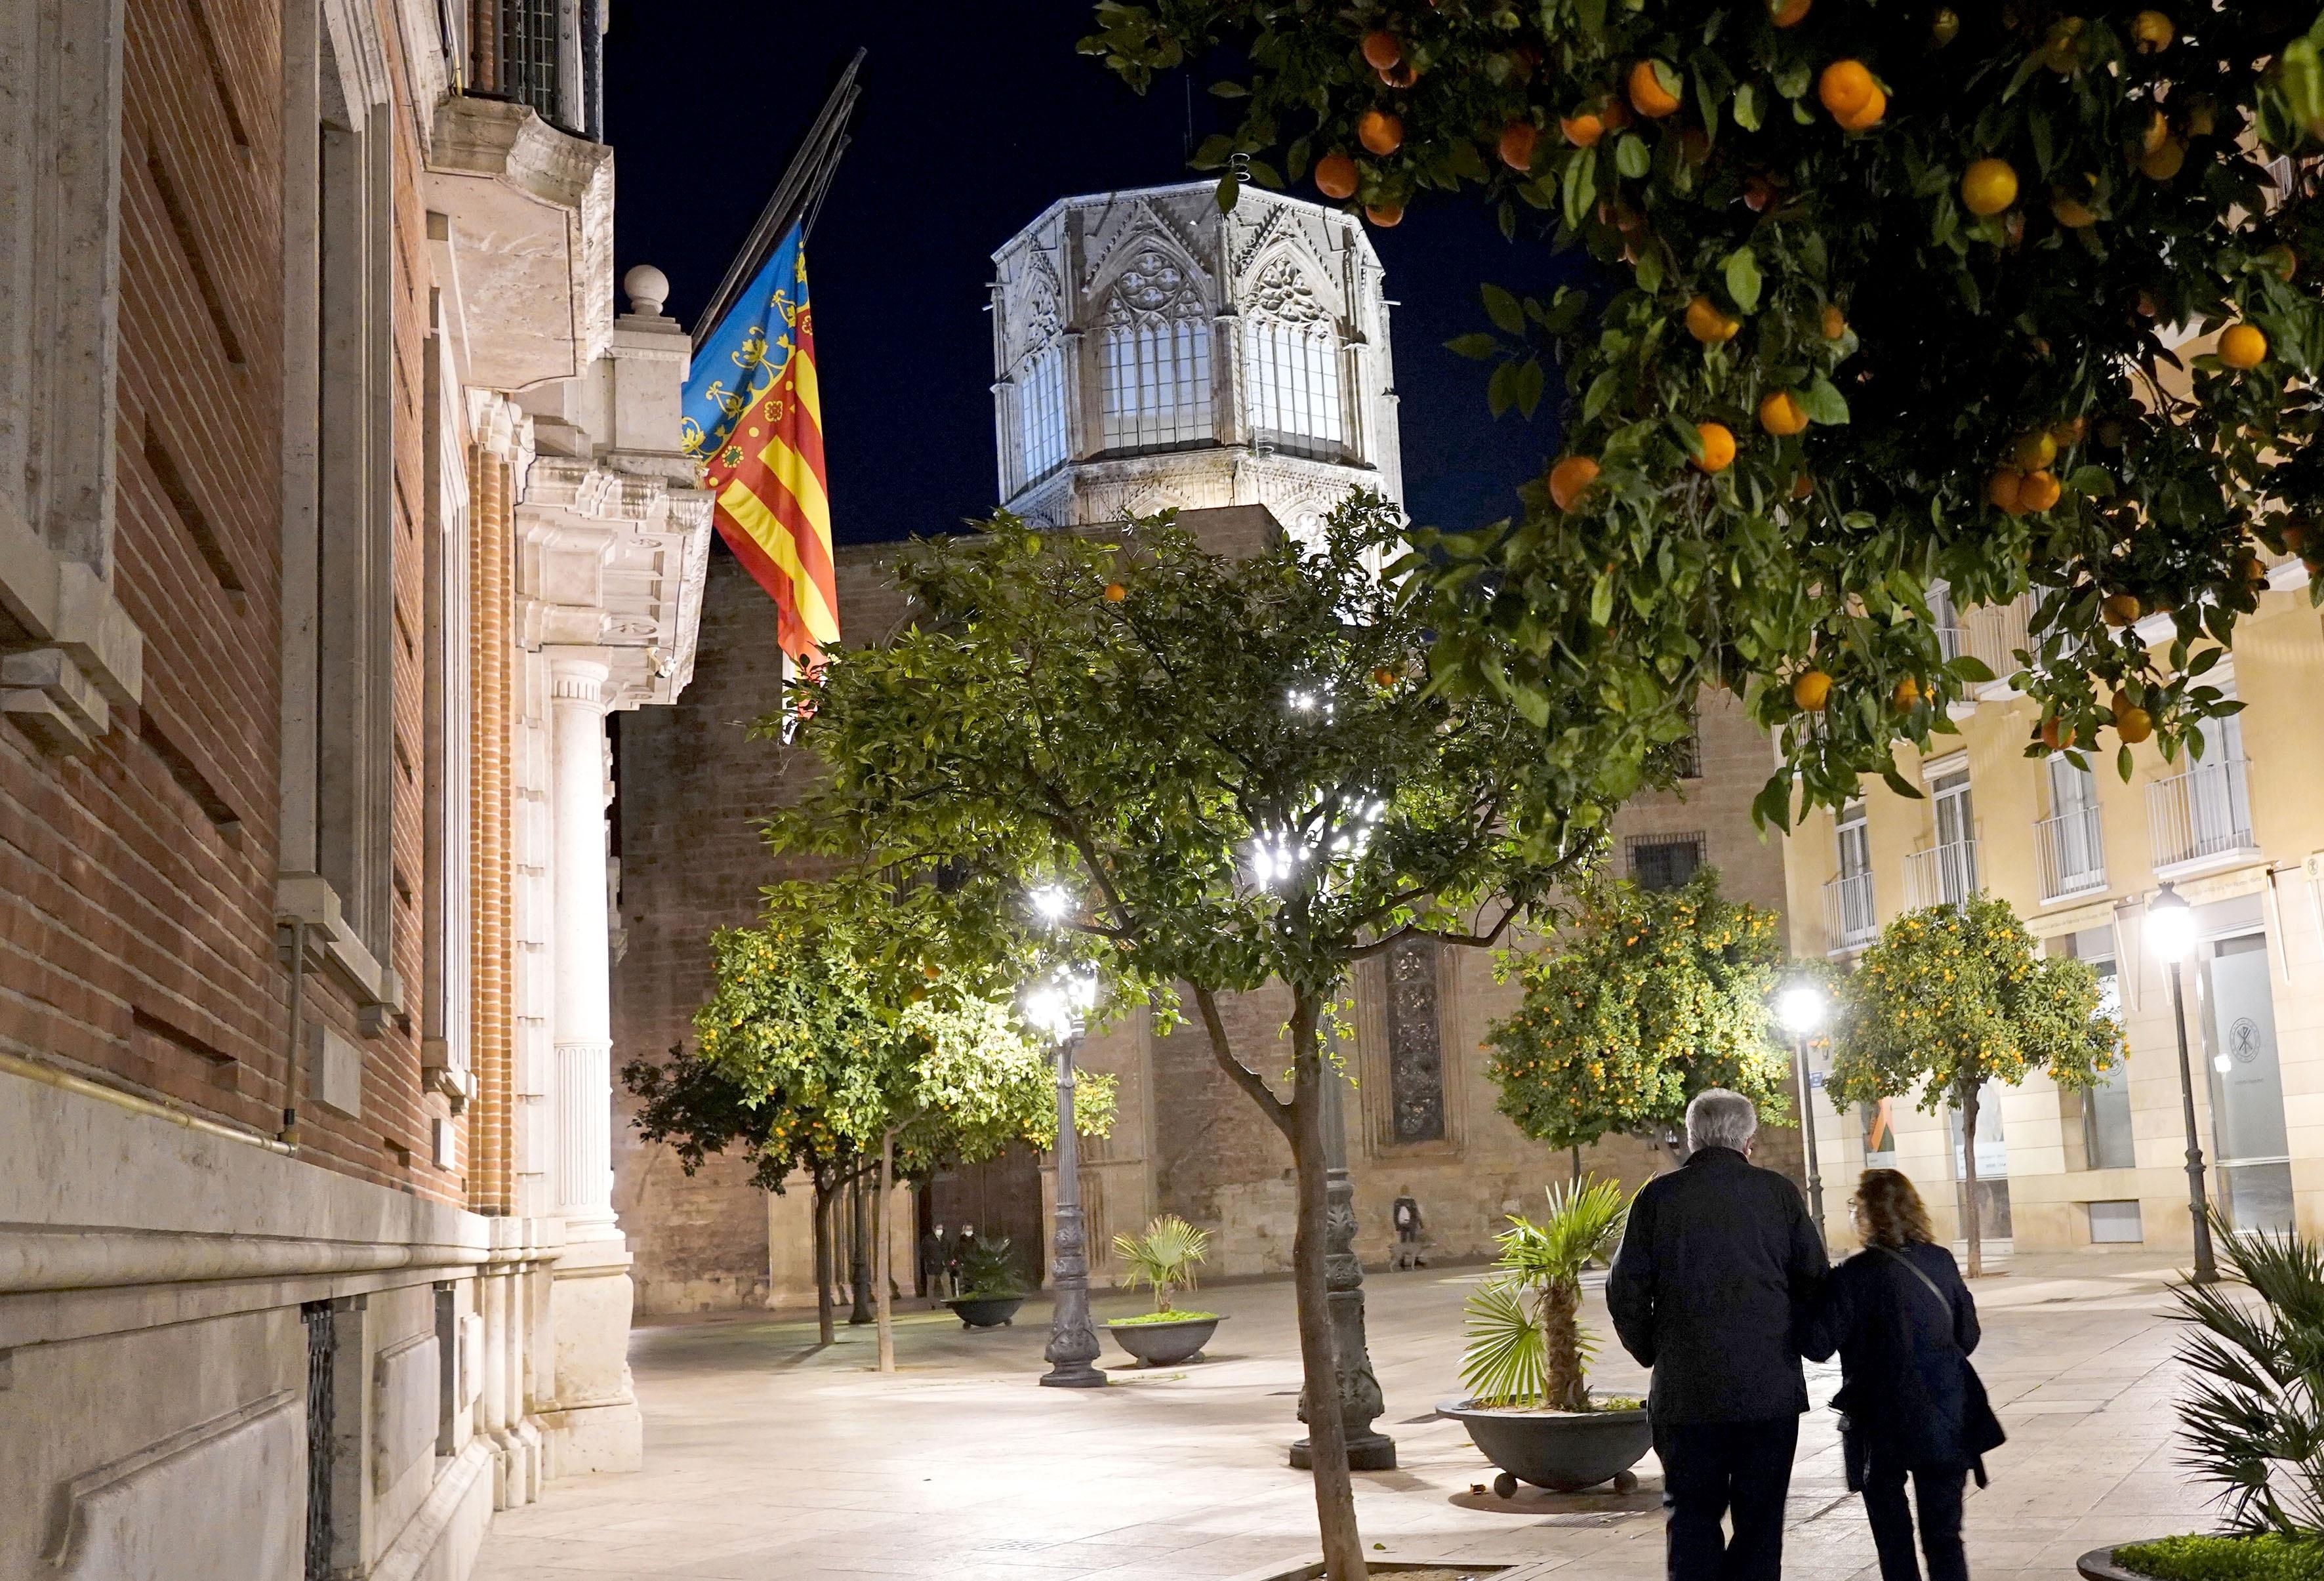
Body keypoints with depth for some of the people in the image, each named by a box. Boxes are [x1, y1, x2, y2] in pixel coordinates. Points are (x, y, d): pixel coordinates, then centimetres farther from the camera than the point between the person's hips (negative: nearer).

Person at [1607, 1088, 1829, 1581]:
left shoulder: (1658, 1196, -2)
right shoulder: (1779, 1193, -1)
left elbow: (1626, 1291, -2)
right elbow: (1814, 1282, 1)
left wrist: (1653, 1354, 12)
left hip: (1686, 1392, 0)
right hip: (1771, 1390, 0)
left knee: (1692, 1513, 10)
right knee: (1760, 1517, 9)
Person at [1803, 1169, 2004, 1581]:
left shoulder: (1857, 1274, -15)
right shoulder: (1941, 1262, 1)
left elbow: (1819, 1345, -15)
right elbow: (1968, 1336, 11)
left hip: (1885, 1425, -4)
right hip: (1946, 1419, 4)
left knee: (1893, 1535, 10)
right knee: (1944, 1535, 7)